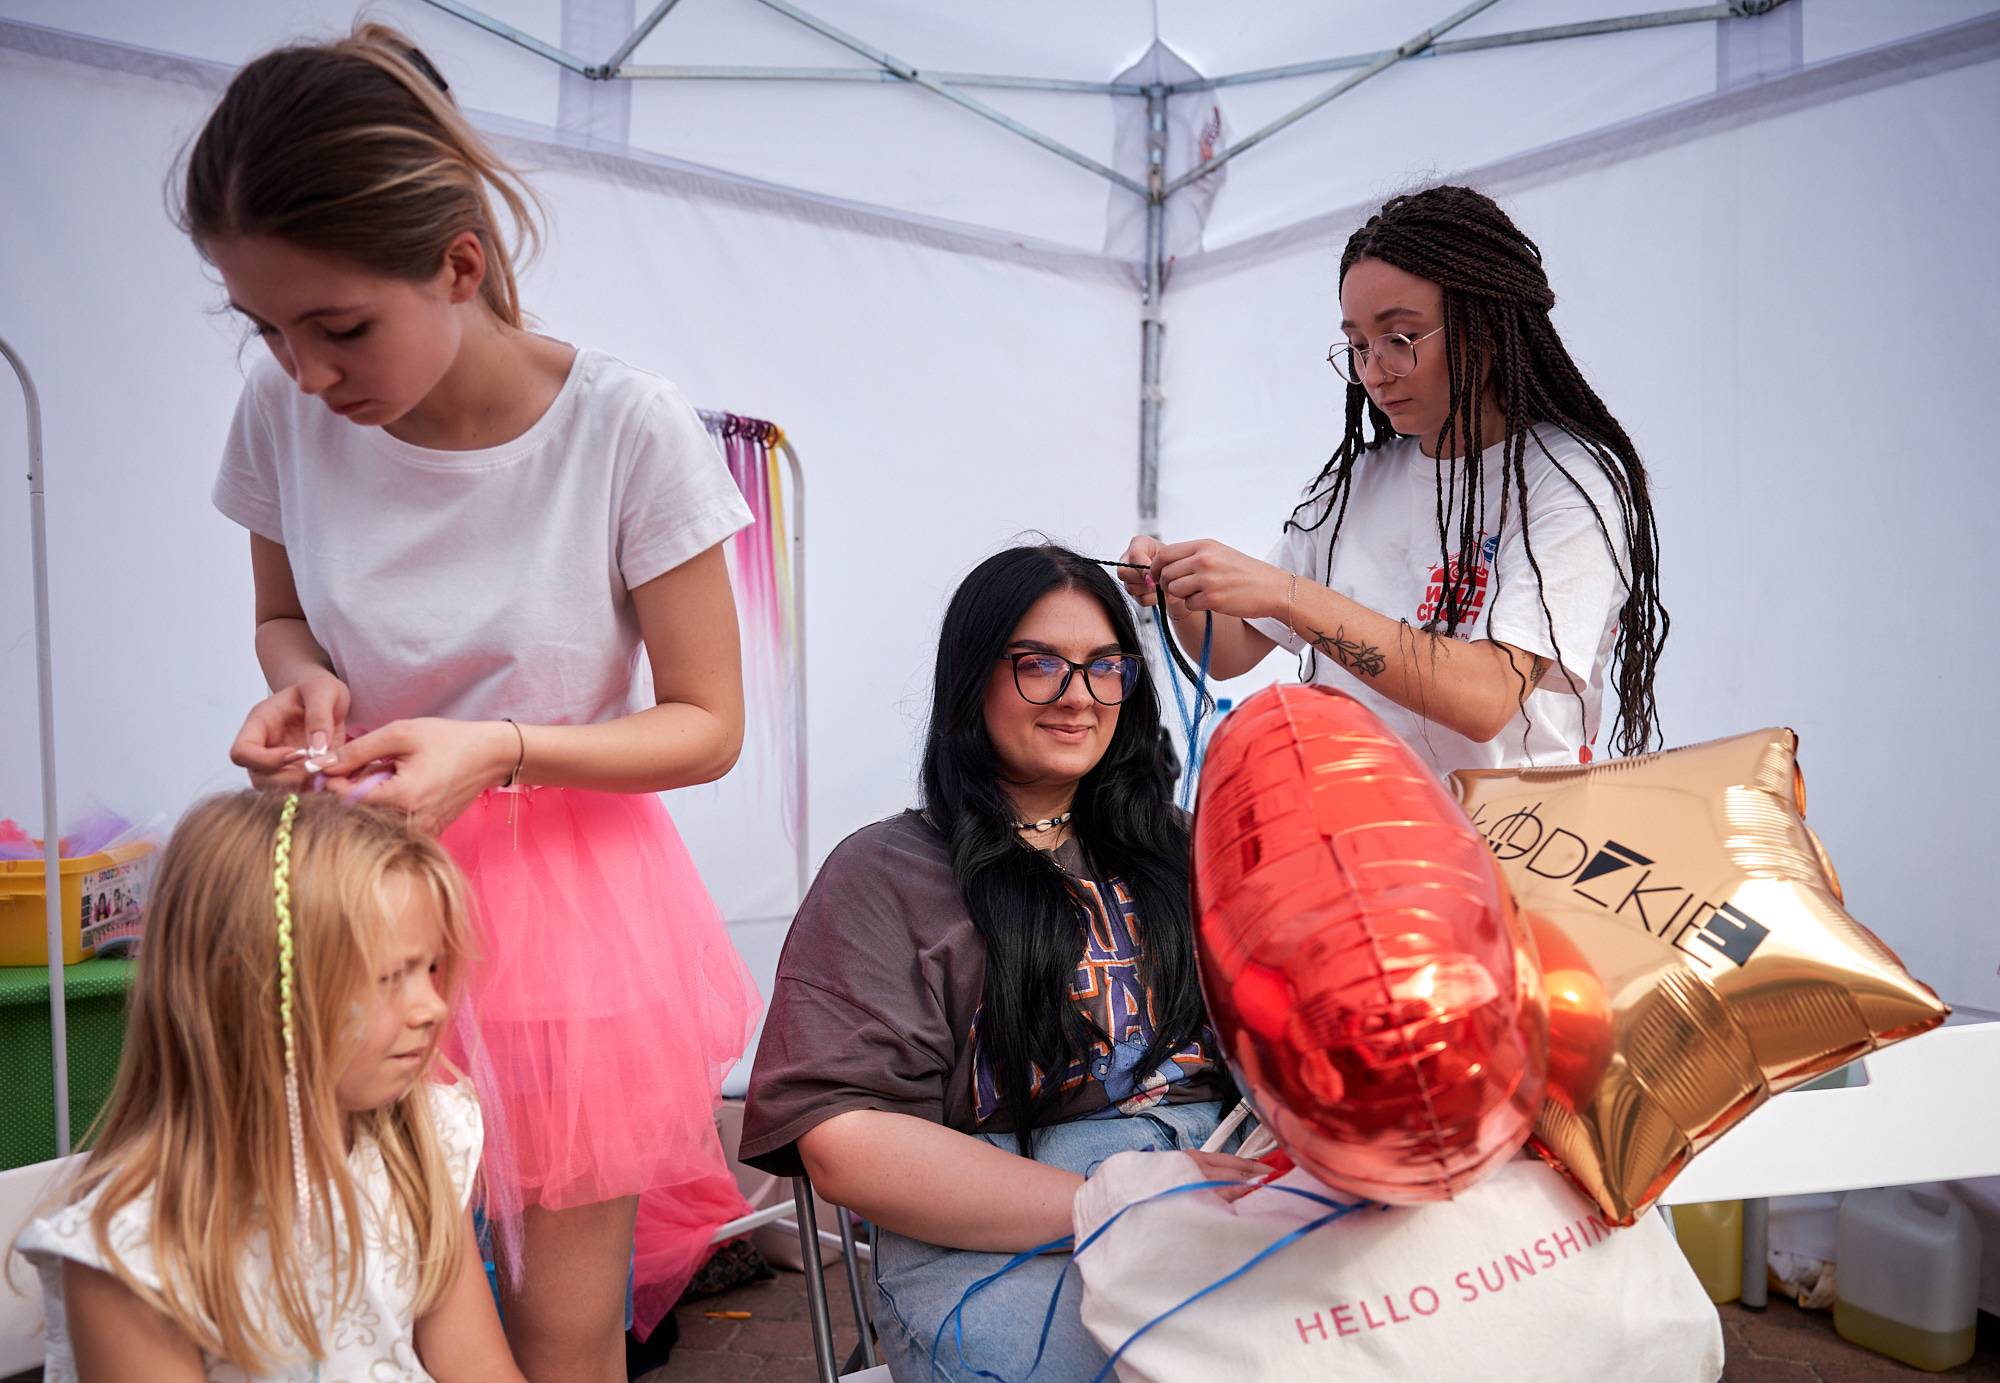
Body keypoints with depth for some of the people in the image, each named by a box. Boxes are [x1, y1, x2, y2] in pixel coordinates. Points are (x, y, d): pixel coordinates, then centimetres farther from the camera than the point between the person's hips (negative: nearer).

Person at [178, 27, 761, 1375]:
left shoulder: (628, 428, -19)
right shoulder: (285, 412, -8)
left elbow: (706, 726, -11)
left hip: (569, 898, -2)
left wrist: (501, 744, -26)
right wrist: (306, 682, -11)